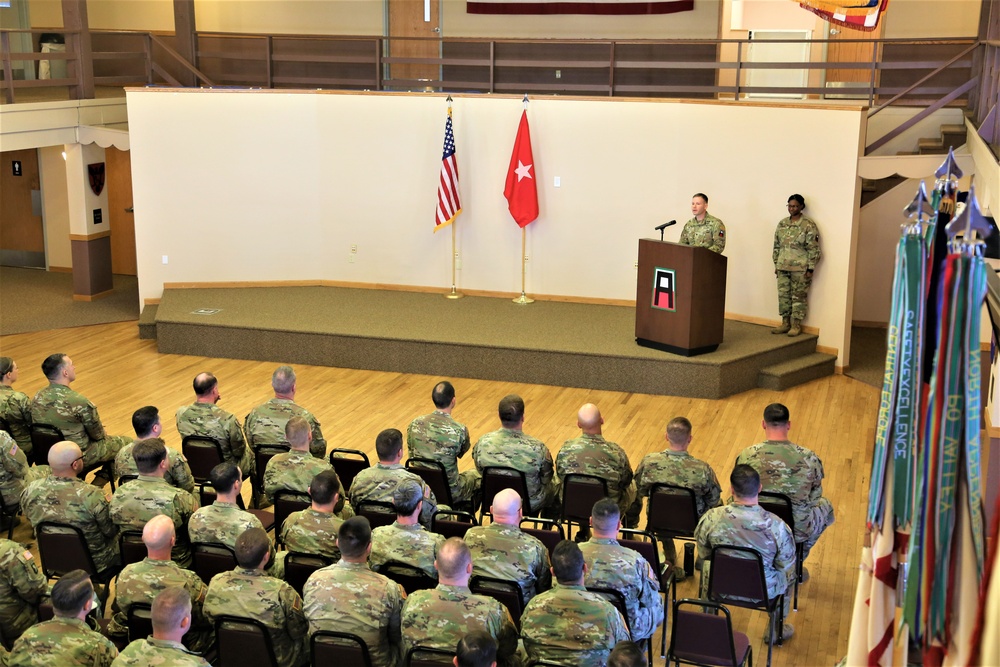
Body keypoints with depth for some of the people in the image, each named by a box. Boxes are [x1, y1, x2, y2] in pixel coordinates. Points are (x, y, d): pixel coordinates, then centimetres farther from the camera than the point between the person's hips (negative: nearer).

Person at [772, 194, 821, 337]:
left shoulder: (808, 225, -7)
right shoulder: (782, 224, 9)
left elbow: (813, 249, -9)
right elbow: (777, 246, 15)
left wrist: (810, 269, -12)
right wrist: (776, 264, 12)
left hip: (800, 268, -5)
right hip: (783, 267, 5)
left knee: (798, 296, 0)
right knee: (783, 295, 8)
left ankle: (796, 325, 6)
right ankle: (785, 323, 17)